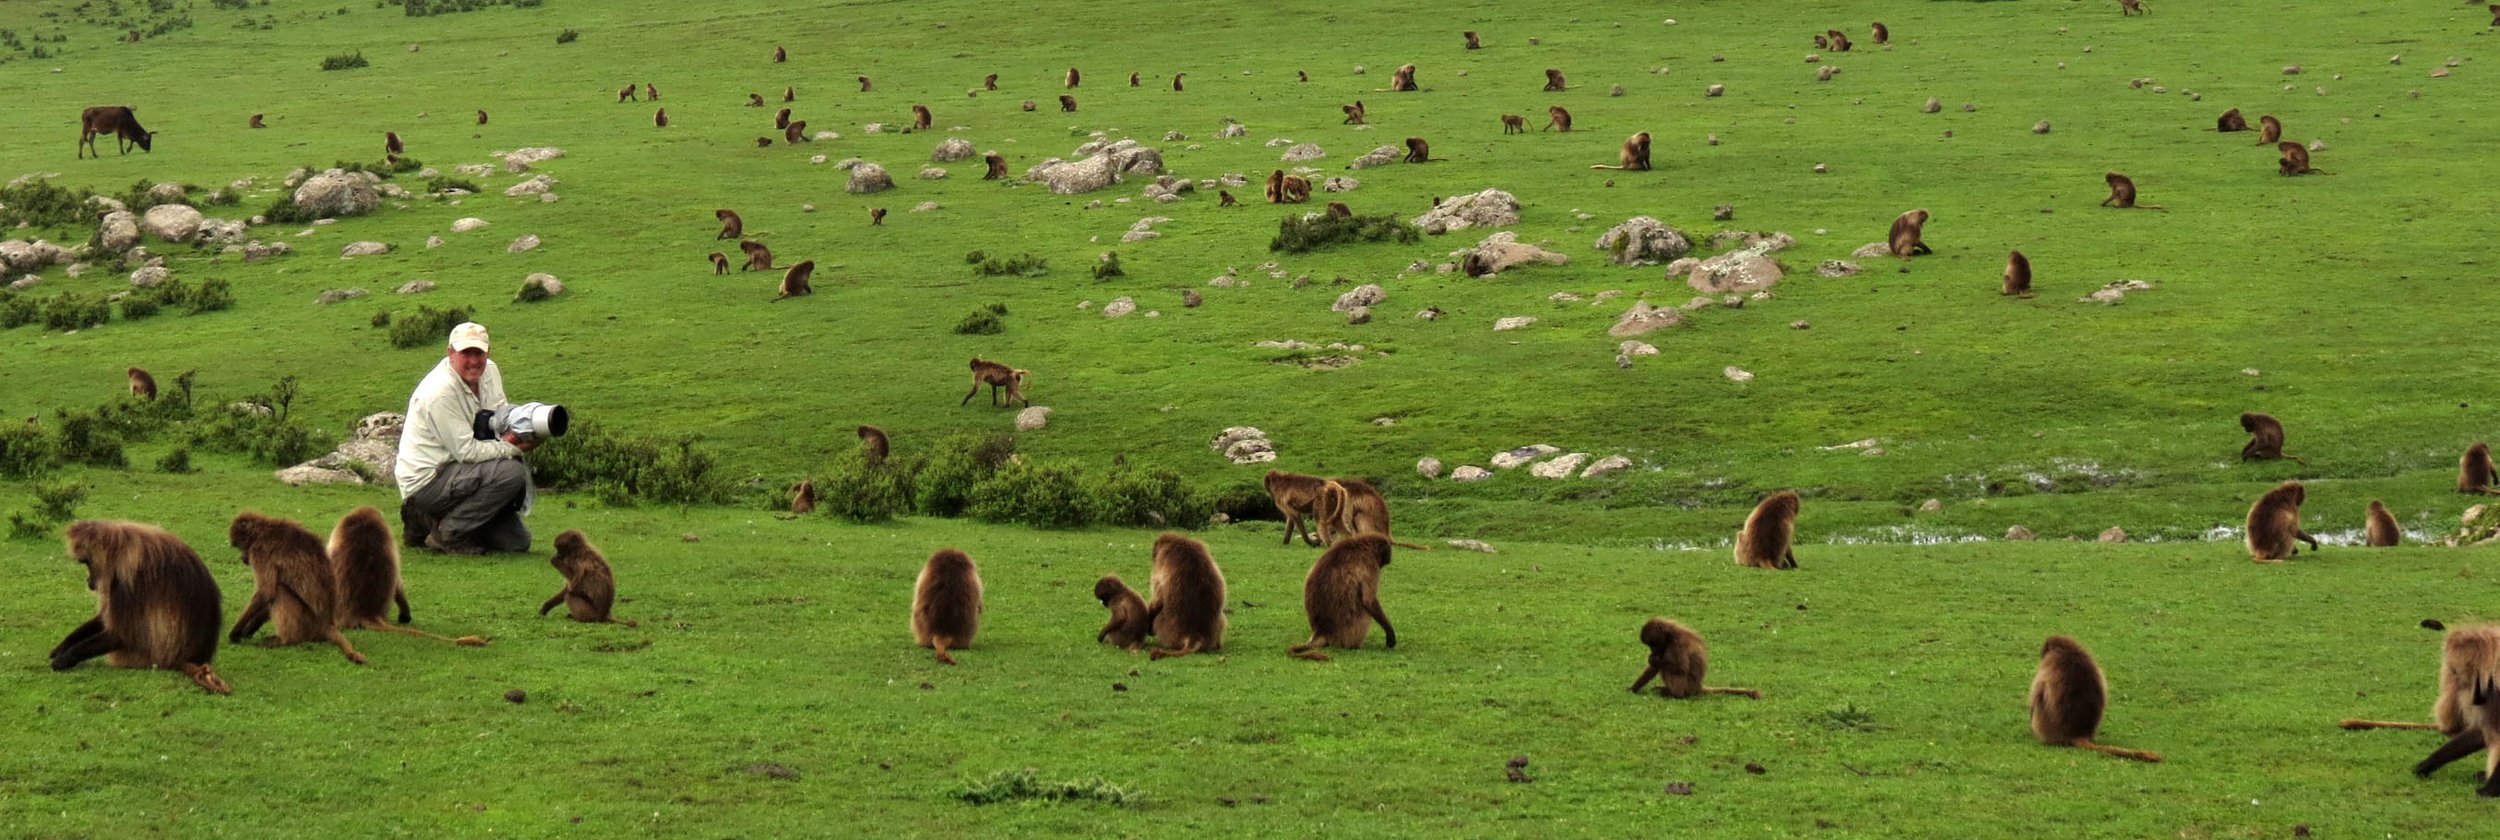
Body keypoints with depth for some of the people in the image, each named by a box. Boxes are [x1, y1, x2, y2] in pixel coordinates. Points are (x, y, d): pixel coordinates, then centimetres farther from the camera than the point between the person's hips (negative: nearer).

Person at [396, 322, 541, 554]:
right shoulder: (440, 391, -23)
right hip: (424, 481, -9)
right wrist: (513, 447, -22)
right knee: (512, 472, -26)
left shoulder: (489, 371, 3)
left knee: (517, 542, 3)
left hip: (452, 470, 9)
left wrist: (514, 431, -16)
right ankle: (448, 533, -12)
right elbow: (466, 451, -22)